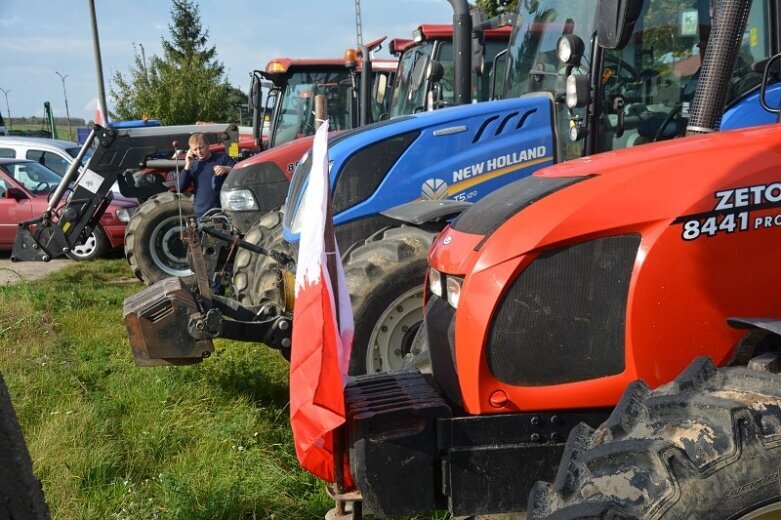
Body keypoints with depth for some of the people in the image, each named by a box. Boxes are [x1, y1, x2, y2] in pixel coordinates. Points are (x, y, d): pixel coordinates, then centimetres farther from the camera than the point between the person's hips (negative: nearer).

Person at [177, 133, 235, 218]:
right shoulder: (193, 165, 15)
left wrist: (227, 169, -20)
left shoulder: (222, 158, 4)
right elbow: (180, 188, 5)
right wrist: (187, 166, -1)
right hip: (201, 214, 3)